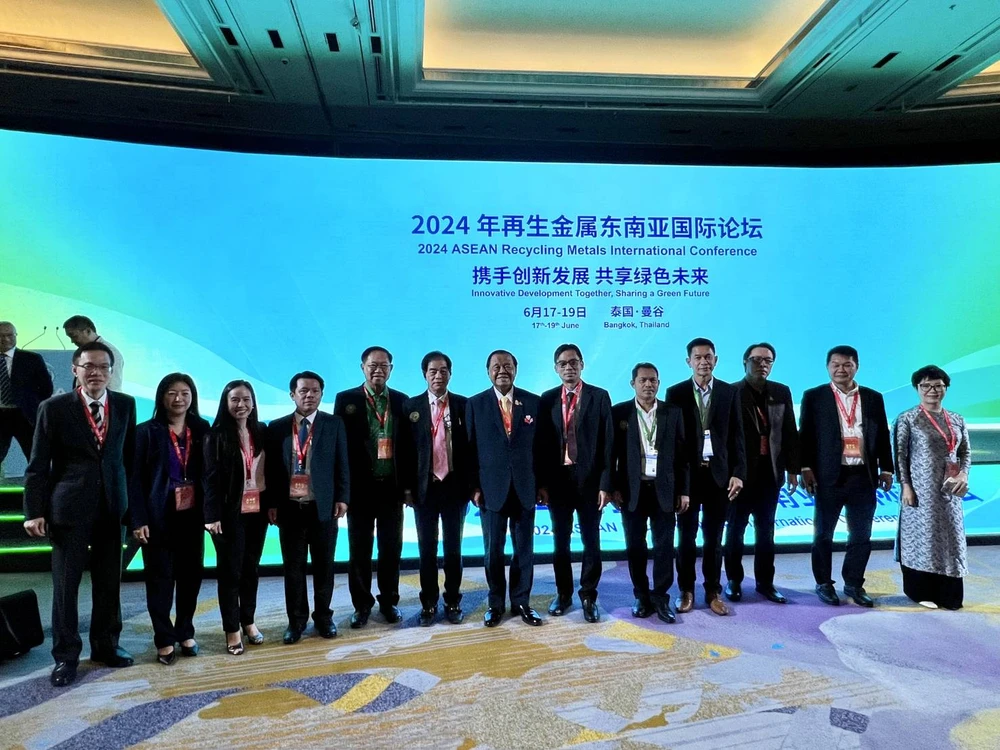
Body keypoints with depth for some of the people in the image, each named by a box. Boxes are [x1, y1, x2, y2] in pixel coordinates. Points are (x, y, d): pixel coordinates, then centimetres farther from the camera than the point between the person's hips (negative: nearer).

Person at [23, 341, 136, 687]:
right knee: (65, 584, 6)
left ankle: (106, 645, 28)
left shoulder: (125, 405, 3)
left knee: (109, 582, 12)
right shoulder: (54, 407, -5)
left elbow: (130, 455, 7)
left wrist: (134, 501, 4)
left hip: (113, 507, 3)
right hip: (69, 507, -3)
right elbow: (38, 465, -3)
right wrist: (34, 511, -9)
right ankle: (66, 655, 21)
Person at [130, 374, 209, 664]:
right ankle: (165, 640, 17)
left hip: (191, 514, 3)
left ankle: (185, 633, 25)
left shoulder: (201, 429, 3)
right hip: (159, 516, -2)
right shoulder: (147, 431, -4)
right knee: (160, 577, 5)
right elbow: (135, 478, -5)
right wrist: (139, 519, -11)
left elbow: (208, 472, 2)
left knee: (191, 574, 9)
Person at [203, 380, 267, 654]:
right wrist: (213, 515, -16)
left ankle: (248, 621, 26)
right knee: (230, 570, 5)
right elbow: (211, 477, -10)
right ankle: (232, 629, 15)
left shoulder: (261, 432, 6)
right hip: (230, 512, -4)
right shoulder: (216, 436, -6)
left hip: (257, 510, 4)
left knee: (251, 568, 13)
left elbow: (269, 470, 8)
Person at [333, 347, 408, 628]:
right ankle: (362, 604, 24)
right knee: (360, 549, 9)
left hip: (392, 486, 2)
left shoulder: (402, 401, 5)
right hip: (360, 486, -1)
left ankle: (389, 602, 26)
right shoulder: (346, 399, -1)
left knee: (391, 548, 11)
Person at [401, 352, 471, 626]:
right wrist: (407, 487, -2)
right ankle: (428, 603, 21)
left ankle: (453, 602, 22)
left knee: (453, 548, 9)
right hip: (424, 487, 0)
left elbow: (470, 447, 1)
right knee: (427, 548, 9)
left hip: (455, 486, 0)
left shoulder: (463, 405, 2)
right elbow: (407, 450, 2)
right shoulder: (412, 406, 2)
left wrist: (472, 485, -3)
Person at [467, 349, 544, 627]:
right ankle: (496, 603, 23)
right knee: (493, 550, 8)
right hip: (491, 488, -1)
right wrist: (474, 487, -3)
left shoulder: (533, 402, 3)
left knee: (524, 549, 9)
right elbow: (471, 449, 1)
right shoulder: (475, 404, 1)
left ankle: (521, 601, 24)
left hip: (525, 488, 1)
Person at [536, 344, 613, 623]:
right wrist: (541, 482, -3)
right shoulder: (547, 399, 4)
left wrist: (605, 484, -10)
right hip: (557, 479, 2)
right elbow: (542, 443, 3)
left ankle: (588, 596, 22)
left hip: (589, 479, -2)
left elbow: (607, 443, -5)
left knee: (591, 540, 8)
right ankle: (563, 593, 27)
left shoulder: (600, 396, -2)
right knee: (560, 541, 12)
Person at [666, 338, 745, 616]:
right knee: (686, 536, 9)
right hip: (687, 474, -1)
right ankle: (686, 591, 22)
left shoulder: (729, 392, 3)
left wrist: (738, 473, -4)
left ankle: (713, 592, 23)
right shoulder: (675, 393, -1)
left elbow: (736, 436, 3)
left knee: (714, 538, 10)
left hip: (719, 474, 1)